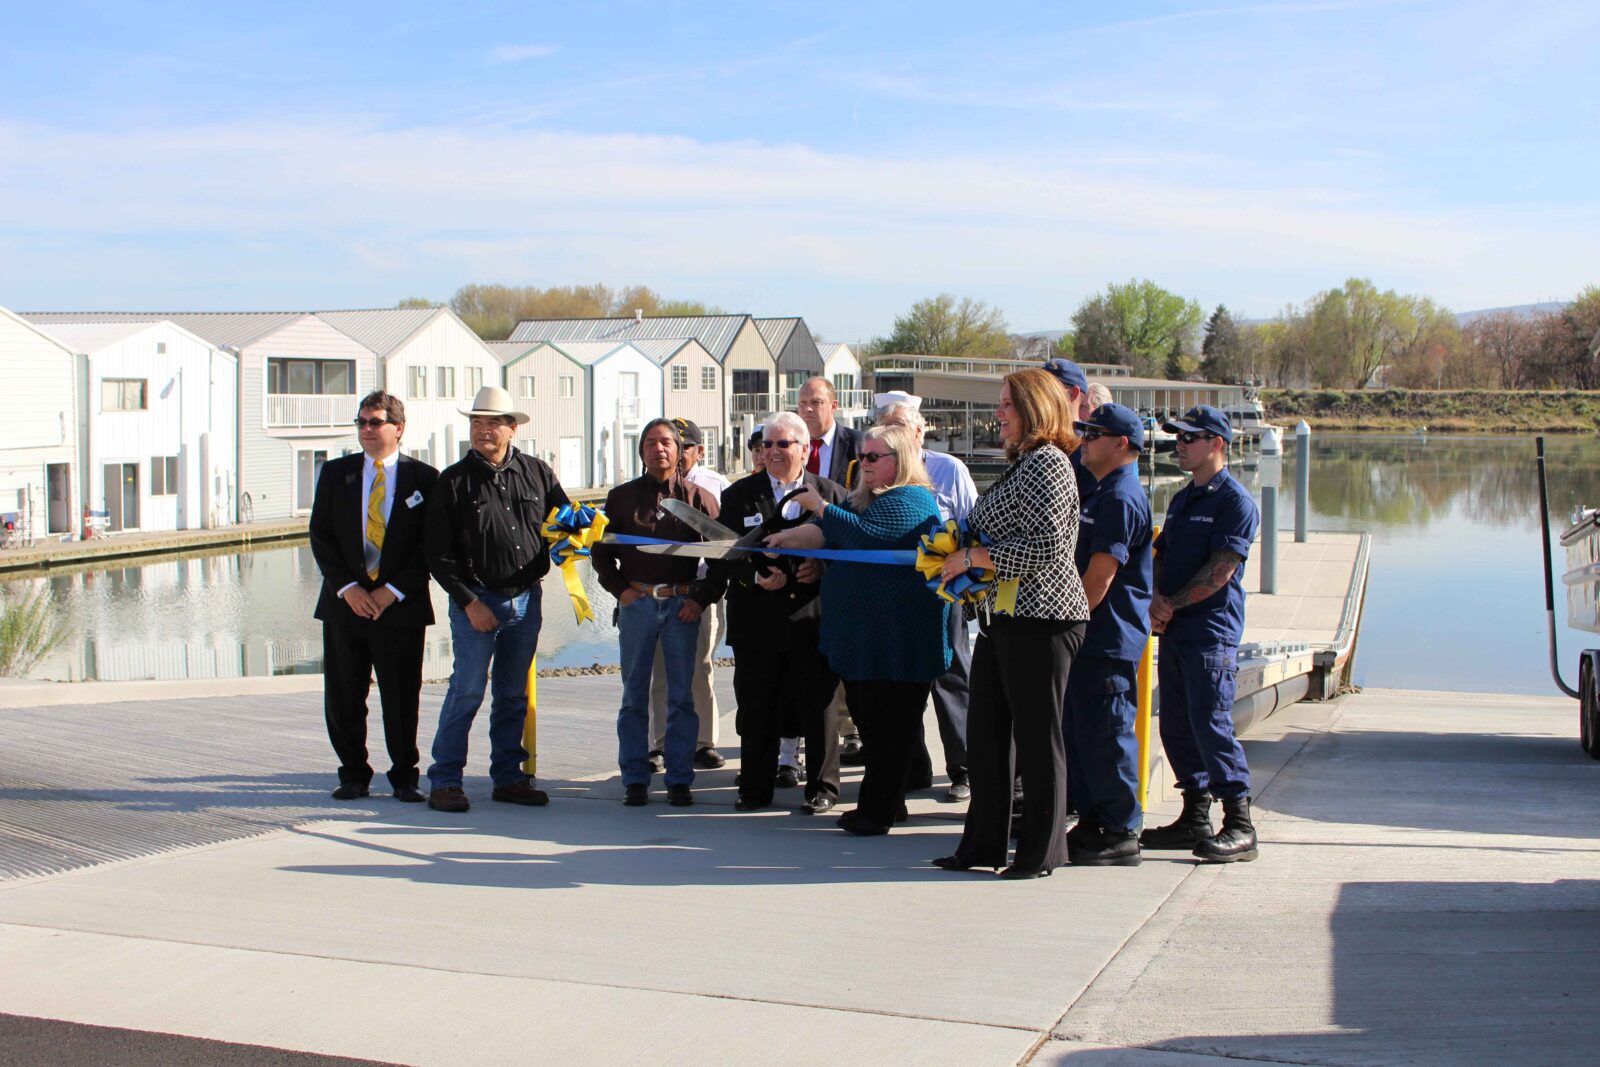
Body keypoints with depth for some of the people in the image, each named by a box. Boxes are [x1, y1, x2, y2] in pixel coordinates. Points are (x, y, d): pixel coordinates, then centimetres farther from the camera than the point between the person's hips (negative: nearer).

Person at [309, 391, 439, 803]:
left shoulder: (423, 478, 2)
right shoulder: (335, 473, 9)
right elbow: (320, 537, 4)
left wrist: (393, 591, -10)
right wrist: (347, 587, -8)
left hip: (401, 605, -2)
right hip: (345, 603, 2)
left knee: (402, 699, 1)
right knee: (342, 698, 5)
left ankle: (404, 777, 15)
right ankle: (353, 775, 19)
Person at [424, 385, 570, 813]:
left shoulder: (537, 473, 6)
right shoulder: (454, 481, -3)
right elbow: (438, 556, -4)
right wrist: (468, 602, -11)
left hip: (527, 599, 4)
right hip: (476, 601, -3)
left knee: (514, 694, 11)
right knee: (467, 690, -5)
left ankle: (508, 777, 20)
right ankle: (445, 781, 3)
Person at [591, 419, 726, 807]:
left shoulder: (698, 497, 4)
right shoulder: (622, 497, 7)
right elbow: (601, 550, 13)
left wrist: (702, 599, -3)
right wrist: (620, 589, 0)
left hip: (682, 605, -1)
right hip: (637, 602, 1)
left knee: (681, 695, 3)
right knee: (634, 694, 5)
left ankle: (679, 779, 10)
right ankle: (635, 778, 12)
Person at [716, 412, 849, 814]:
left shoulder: (830, 494, 7)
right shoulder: (739, 495, 8)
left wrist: (822, 569, -11)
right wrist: (756, 577, -13)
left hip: (813, 617, -1)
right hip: (758, 619, 1)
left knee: (818, 706, 4)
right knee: (756, 708, 5)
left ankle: (822, 787, 16)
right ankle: (755, 788, 16)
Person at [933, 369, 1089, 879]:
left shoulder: (1047, 464, -13)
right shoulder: (1022, 464, 17)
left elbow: (1048, 547, -22)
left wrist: (971, 558, -16)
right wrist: (955, 553, 10)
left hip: (1039, 621, -10)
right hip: (1002, 618, 10)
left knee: (1037, 738, 0)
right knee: (986, 735, 12)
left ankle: (1041, 851, 11)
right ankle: (984, 844, 21)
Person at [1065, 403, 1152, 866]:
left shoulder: (1122, 498, -16)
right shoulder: (1100, 493, 17)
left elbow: (1101, 573, -21)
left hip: (1110, 640, -11)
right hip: (1088, 636, 11)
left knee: (1107, 735, -5)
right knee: (1078, 730, 15)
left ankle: (1122, 835, 3)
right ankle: (1091, 823, 24)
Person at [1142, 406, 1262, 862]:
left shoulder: (1235, 501, -8)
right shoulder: (1182, 499, 19)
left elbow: (1220, 571, -16)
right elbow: (1161, 555, 16)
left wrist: (1173, 603, -11)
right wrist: (1157, 600, -3)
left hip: (1212, 633, -9)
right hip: (1175, 631, 9)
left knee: (1211, 725, -11)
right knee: (1176, 726, 10)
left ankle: (1240, 826, -5)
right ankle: (1195, 819, 19)